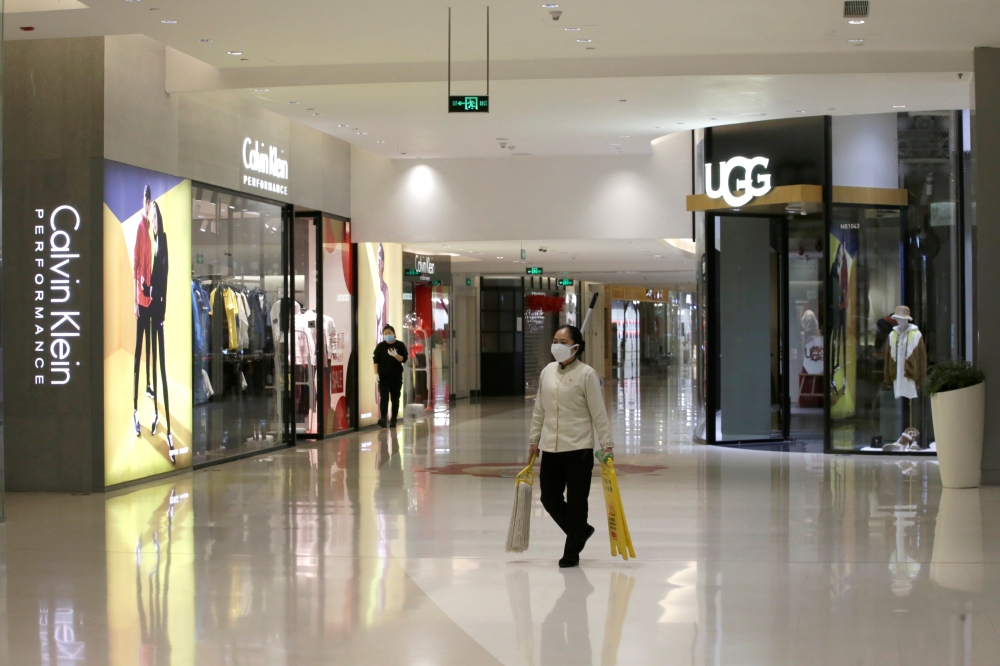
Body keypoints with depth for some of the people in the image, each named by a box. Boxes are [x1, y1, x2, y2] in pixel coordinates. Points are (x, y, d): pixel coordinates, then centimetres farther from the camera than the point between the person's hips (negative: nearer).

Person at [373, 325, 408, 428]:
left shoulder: (400, 345, 2)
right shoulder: (380, 346, 4)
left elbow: (404, 359, -4)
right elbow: (376, 360, 3)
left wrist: (395, 355, -21)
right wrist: (376, 373, -6)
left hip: (396, 376, 0)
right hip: (383, 376, 0)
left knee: (395, 398, 5)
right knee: (384, 397, -12)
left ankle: (393, 420, 11)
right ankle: (383, 418, -23)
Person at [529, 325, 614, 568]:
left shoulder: (586, 374, -9)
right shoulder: (547, 372, 8)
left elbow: (599, 413, -9)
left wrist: (607, 444, -11)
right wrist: (534, 439, 17)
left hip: (579, 449, -6)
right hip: (551, 449, 6)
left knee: (576, 502, 2)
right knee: (549, 498, 8)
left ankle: (571, 552, 15)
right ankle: (581, 531, 31)